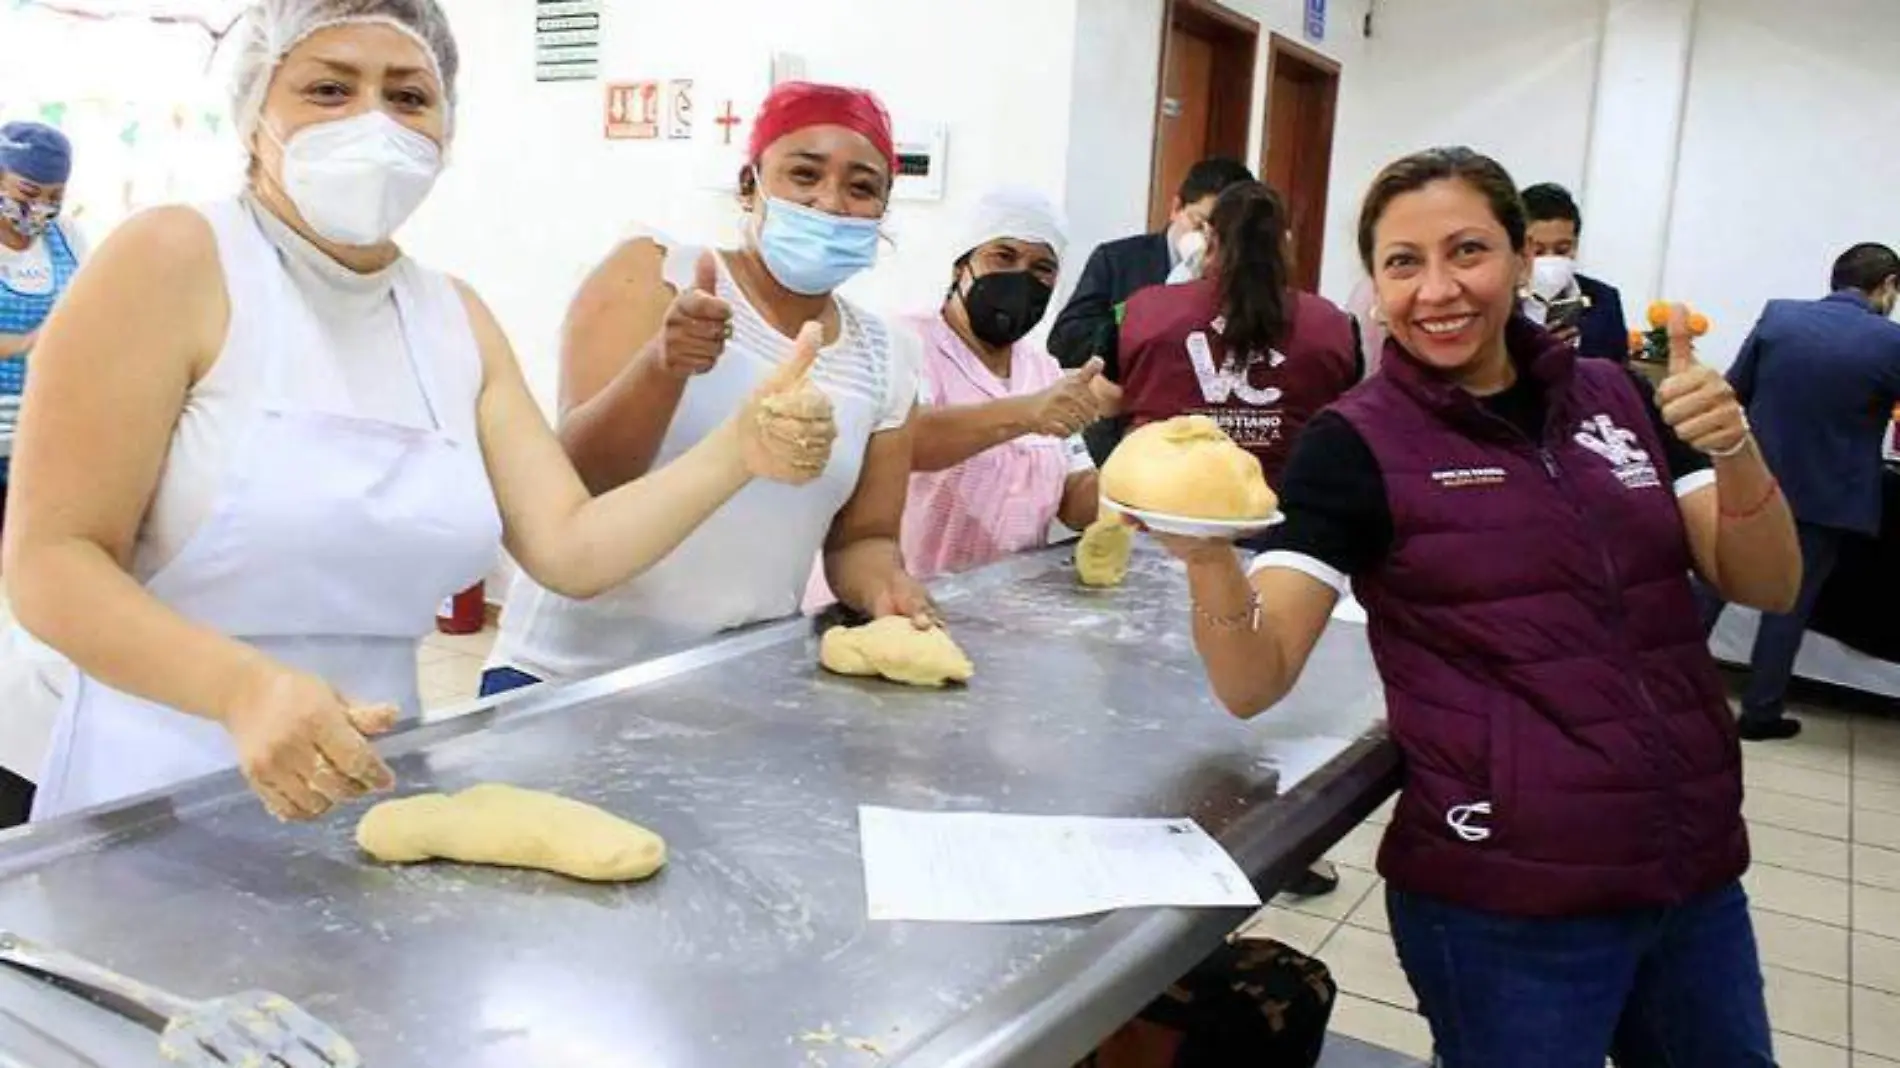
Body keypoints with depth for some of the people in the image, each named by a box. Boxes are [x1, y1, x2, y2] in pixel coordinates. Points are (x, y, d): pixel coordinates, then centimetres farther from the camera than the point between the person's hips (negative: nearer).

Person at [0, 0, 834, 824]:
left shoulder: (459, 323, 6)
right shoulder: (171, 262, -10)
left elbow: (570, 548, 1)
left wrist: (738, 452, -13)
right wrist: (241, 686, -32)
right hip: (161, 788, -4)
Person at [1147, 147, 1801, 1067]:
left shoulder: (1617, 400, 4)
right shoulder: (1357, 445, -10)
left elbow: (1765, 587, 1)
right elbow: (1254, 682, -18)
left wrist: (1733, 449, -18)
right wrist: (1207, 554, -39)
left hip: (1697, 870, 5)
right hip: (1507, 902, -5)